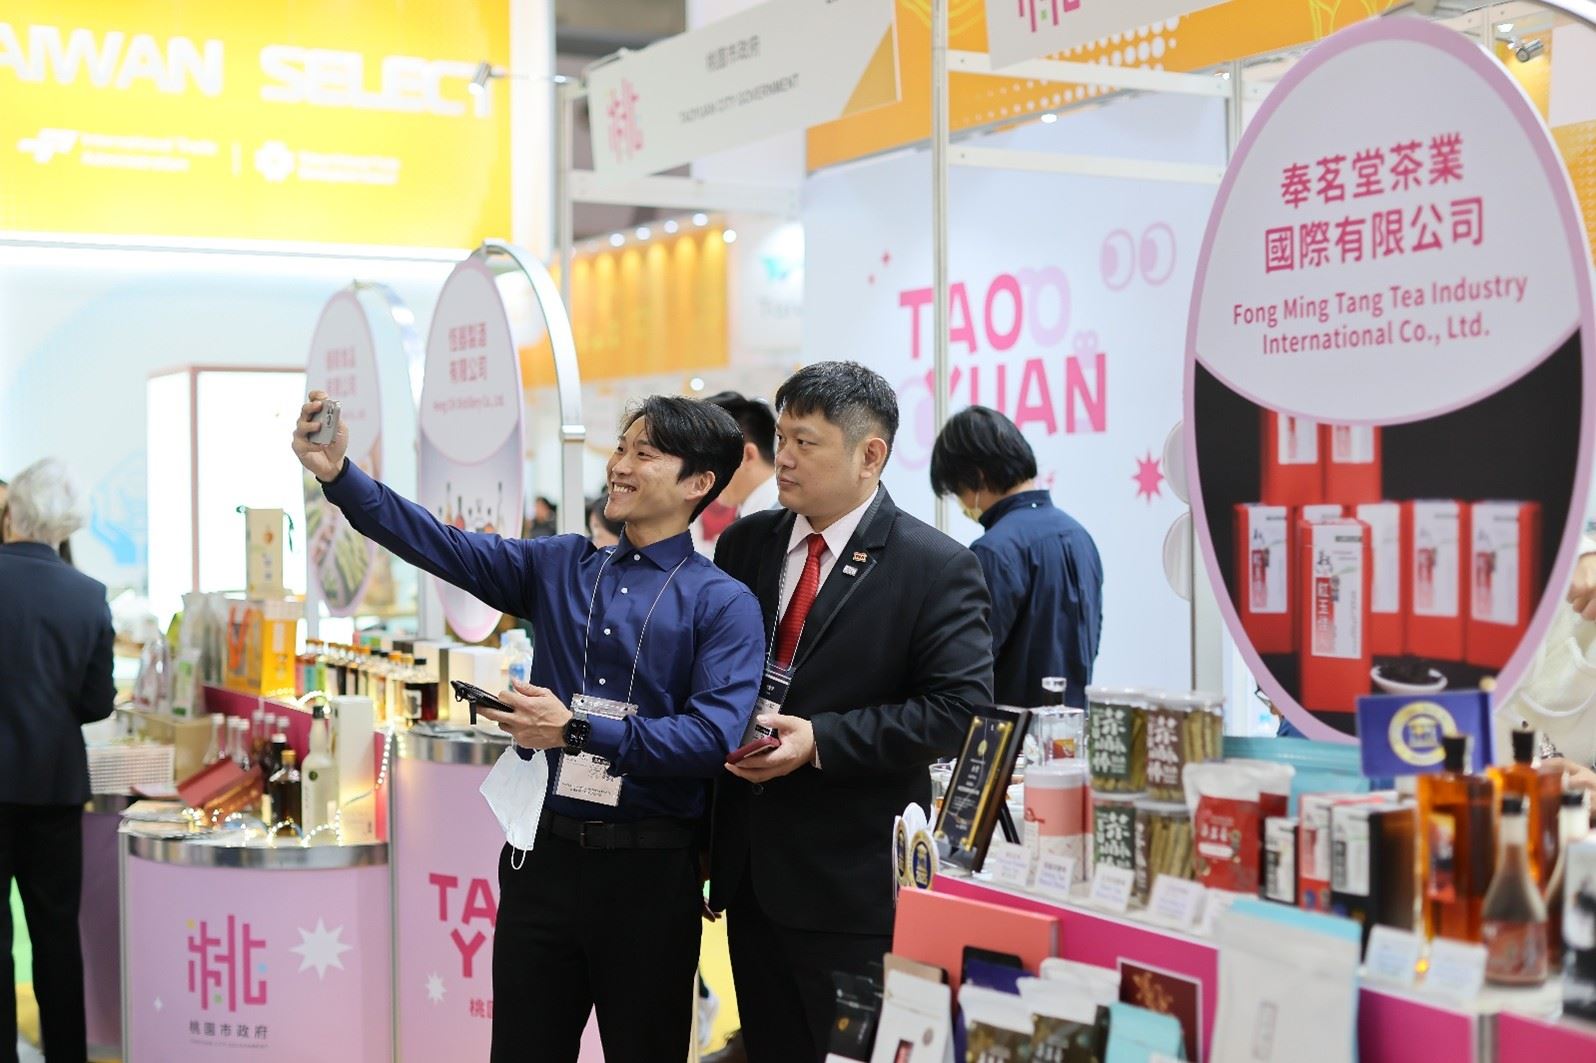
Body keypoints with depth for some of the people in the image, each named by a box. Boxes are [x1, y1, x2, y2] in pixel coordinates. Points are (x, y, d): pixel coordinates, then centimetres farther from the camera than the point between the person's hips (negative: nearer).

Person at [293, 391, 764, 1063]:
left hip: (649, 873, -4)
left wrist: (577, 731, -22)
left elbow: (713, 734, -18)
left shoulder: (724, 604, -7)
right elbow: (442, 546, -2)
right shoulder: (559, 567, 8)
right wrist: (338, 475, -13)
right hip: (544, 856, 4)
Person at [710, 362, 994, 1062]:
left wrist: (820, 741, -21)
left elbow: (958, 709, -16)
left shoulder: (936, 567, -9)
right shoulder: (744, 544, 8)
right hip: (751, 868, 6)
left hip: (855, 881, -5)